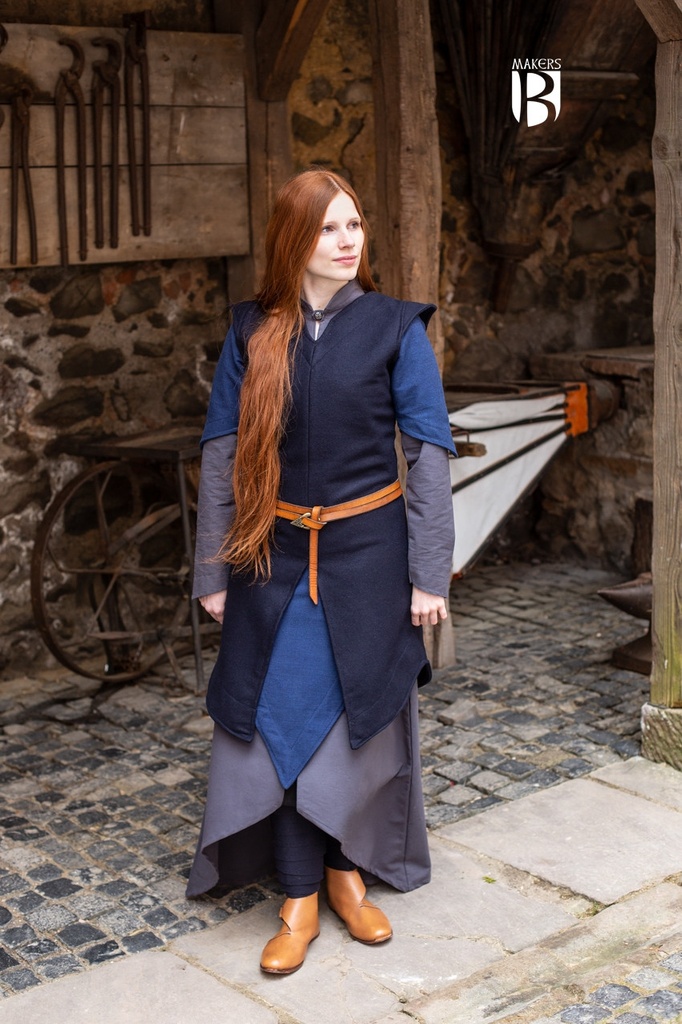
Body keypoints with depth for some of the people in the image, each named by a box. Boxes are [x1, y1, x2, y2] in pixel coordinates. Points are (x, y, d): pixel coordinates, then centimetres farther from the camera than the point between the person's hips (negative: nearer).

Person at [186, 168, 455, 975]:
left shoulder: (394, 327, -4)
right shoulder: (252, 331, 0)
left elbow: (429, 452, -4)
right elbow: (221, 452, 1)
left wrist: (429, 574, -8)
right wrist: (212, 571, -1)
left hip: (367, 552, -1)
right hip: (276, 556, 1)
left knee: (362, 717, 9)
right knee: (285, 719, 3)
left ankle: (349, 874, 29)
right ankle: (300, 899, 16)